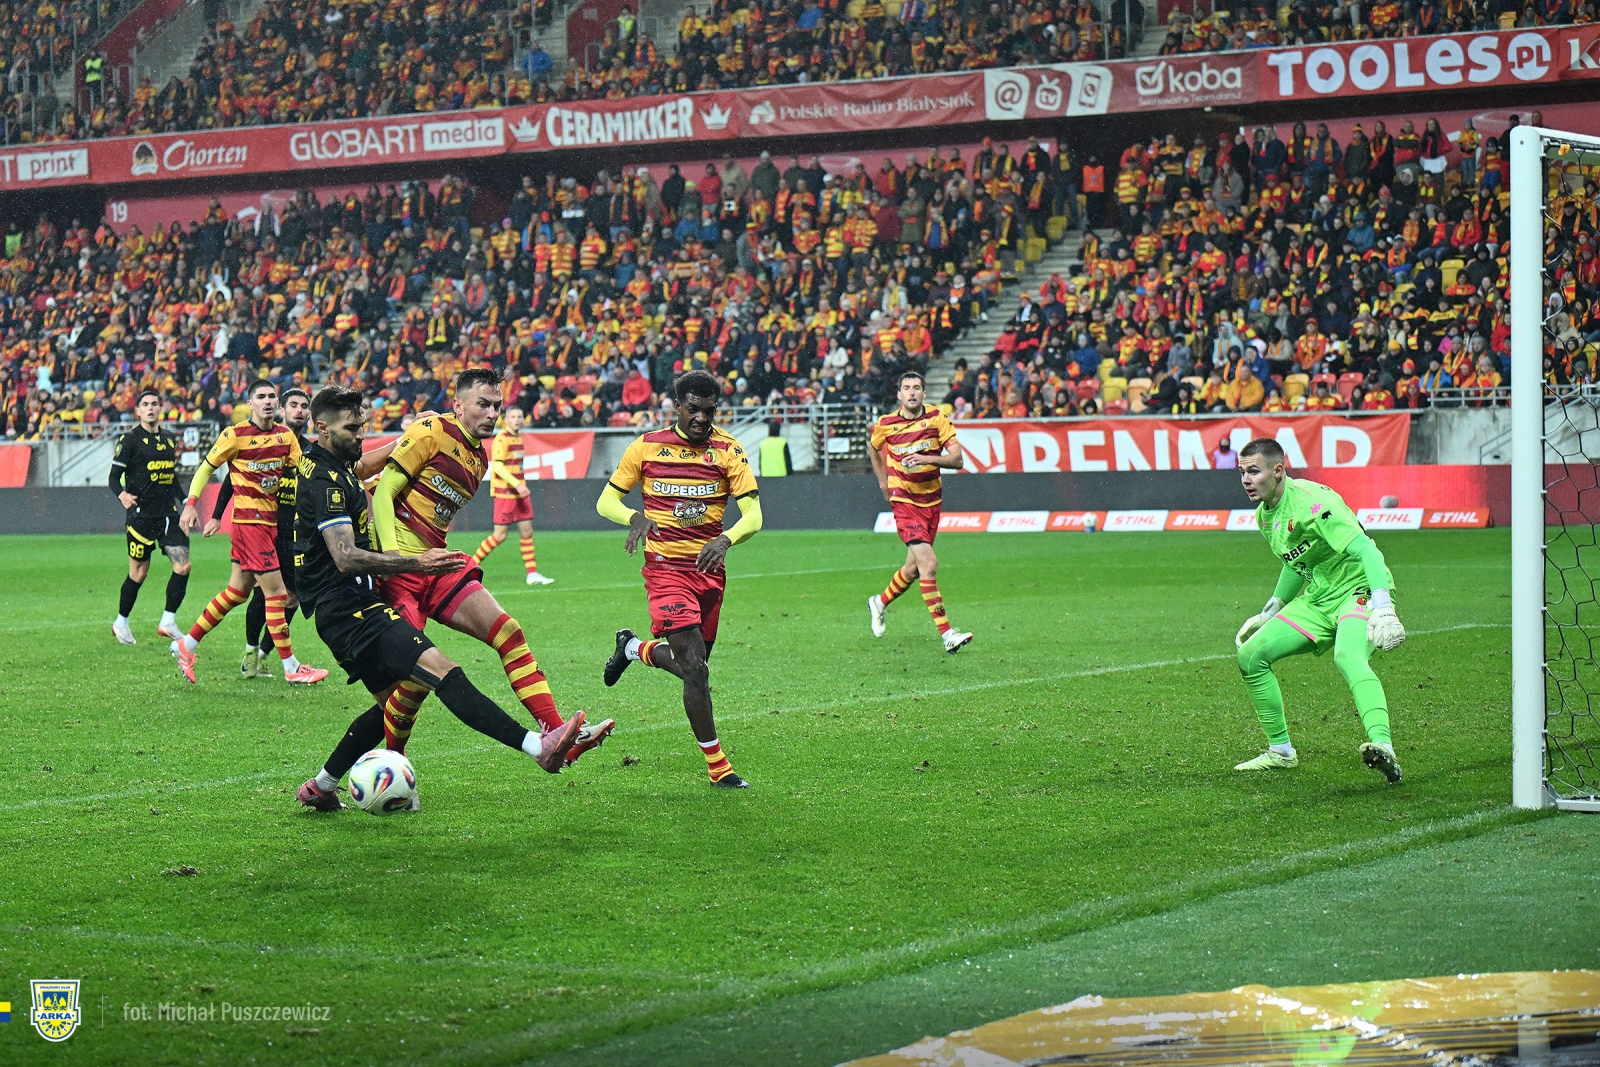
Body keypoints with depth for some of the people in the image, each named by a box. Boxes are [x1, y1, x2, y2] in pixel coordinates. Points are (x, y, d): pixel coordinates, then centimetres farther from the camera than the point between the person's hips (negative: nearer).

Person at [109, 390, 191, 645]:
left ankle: (168, 621, -1)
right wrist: (122, 494, -28)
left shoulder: (169, 439, 14)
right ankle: (121, 622, 21)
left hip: (168, 513, 5)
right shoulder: (129, 440, -4)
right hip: (141, 515, -5)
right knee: (139, 572, 2)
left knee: (182, 565, -9)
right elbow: (114, 476, -8)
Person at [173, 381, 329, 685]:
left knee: (238, 591, 12)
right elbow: (206, 468, 2)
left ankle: (186, 645, 24)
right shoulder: (235, 435, -8)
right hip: (248, 519, -7)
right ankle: (291, 668, -1)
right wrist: (191, 503, -5)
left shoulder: (286, 436, 7)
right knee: (276, 590, -8)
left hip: (272, 520, 7)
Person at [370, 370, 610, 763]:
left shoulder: (480, 459, 18)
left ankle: (557, 735, -8)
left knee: (508, 633, -5)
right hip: (400, 569, -8)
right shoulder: (430, 433, -7)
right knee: (418, 678, -13)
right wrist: (391, 553, -20)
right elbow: (383, 493, -10)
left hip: (437, 568, 8)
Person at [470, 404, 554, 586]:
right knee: (500, 535, -5)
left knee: (526, 531, 4)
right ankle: (471, 565, 9)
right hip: (505, 492, -8)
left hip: (520, 491, 8)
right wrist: (517, 484, -28)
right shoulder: (502, 439, -14)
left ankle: (532, 574, 6)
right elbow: (498, 466, -22)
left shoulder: (518, 438, 13)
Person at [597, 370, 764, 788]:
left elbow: (753, 515, -7)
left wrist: (725, 540, -29)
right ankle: (718, 767, -5)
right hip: (665, 567, -3)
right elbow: (606, 501, 4)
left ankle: (634, 648, 44)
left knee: (691, 666, 13)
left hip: (710, 568, 3)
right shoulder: (647, 447, -1)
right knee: (696, 670, -14)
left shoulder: (728, 451, 0)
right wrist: (635, 518, -18)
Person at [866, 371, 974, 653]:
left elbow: (957, 459, -11)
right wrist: (883, 482, 16)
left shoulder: (937, 419, -5)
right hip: (904, 500, -3)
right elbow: (873, 449, 18)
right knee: (929, 563, -18)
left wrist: (927, 459, -25)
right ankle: (946, 633, -19)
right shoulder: (885, 425, -5)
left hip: (931, 500, 3)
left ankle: (880, 603, 43)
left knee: (914, 568, 13)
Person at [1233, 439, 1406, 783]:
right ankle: (1281, 751, 16)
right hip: (1317, 599, 9)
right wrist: (1270, 613, 30)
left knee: (1348, 658, -38)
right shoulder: (1265, 515, 7)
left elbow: (1366, 550, -31)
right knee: (1251, 655, 3)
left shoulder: (1310, 502, -22)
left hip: (1357, 590, -9)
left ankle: (1383, 746, -57)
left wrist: (1382, 607, -43)